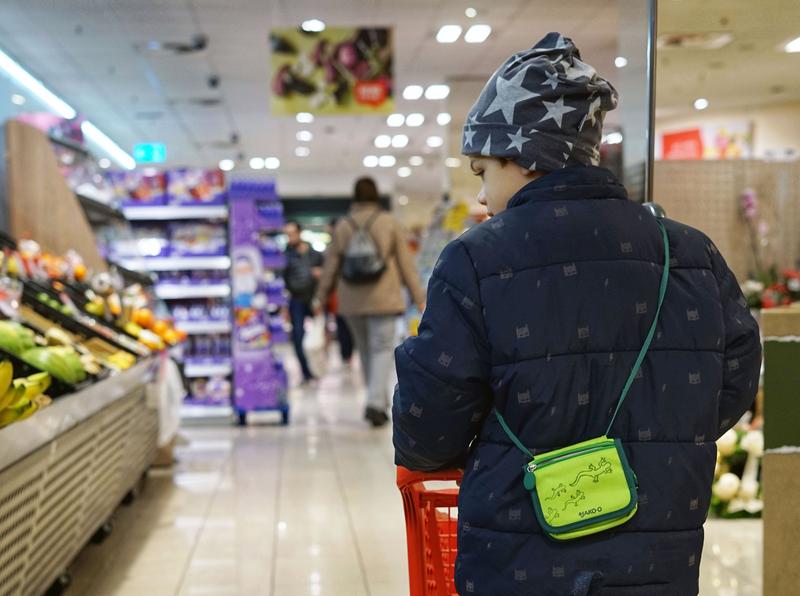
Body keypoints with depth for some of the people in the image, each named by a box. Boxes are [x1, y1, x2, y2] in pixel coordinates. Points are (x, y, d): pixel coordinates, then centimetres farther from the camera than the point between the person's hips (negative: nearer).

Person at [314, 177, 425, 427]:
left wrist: (321, 297, 17)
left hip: (352, 301, 3)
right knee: (382, 349, -3)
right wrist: (418, 296, 5)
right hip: (383, 298, -3)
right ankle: (375, 402, -19)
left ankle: (379, 403, 22)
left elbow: (331, 265, 7)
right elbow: (406, 262, -1)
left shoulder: (343, 226, 3)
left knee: (365, 350, 14)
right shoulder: (389, 223, -3)